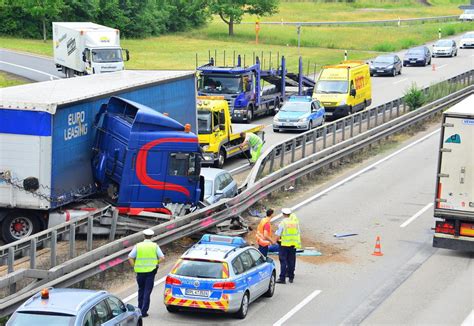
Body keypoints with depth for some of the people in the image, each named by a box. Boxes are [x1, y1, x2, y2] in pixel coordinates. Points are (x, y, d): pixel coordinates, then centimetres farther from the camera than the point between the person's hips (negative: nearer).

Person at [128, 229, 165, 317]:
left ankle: (140, 309, 23)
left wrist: (134, 267, 4)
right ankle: (144, 311, -5)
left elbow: (130, 257, -3)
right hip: (151, 271, -1)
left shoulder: (138, 246, 2)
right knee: (147, 291, 0)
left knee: (141, 290, 18)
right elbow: (162, 257, -4)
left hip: (140, 271, 1)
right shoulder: (155, 246, 0)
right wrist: (156, 263, 8)